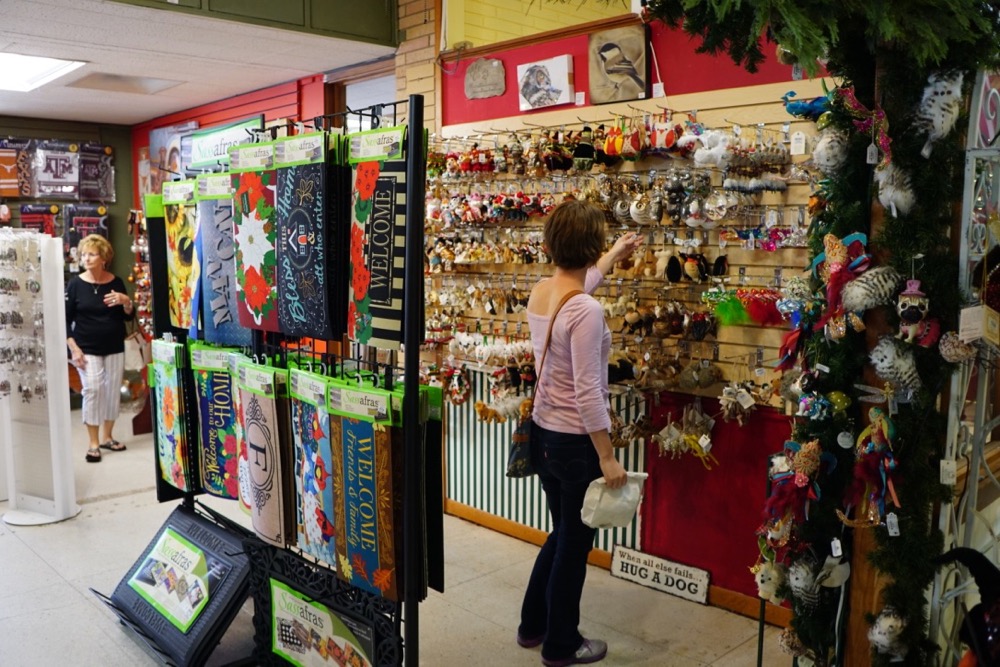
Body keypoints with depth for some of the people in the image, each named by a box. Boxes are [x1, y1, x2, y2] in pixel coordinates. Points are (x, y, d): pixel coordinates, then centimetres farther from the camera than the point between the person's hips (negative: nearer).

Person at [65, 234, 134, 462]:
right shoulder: (75, 283, -5)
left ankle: (107, 437, 22)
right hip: (87, 349, -3)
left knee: (113, 391, 7)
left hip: (115, 347, 3)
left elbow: (128, 317, 8)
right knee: (92, 390, -10)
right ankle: (93, 443, -1)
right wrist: (74, 348, -11)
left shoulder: (116, 282, 1)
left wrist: (126, 302, -14)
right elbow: (66, 319, -3)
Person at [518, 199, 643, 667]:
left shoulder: (540, 292, 1)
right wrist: (607, 457, -17)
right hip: (575, 441, -8)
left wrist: (615, 256, 39)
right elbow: (587, 393, -24)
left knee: (562, 534, 25)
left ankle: (533, 626, 39)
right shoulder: (586, 312, -24)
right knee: (575, 543, 10)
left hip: (543, 432, 8)